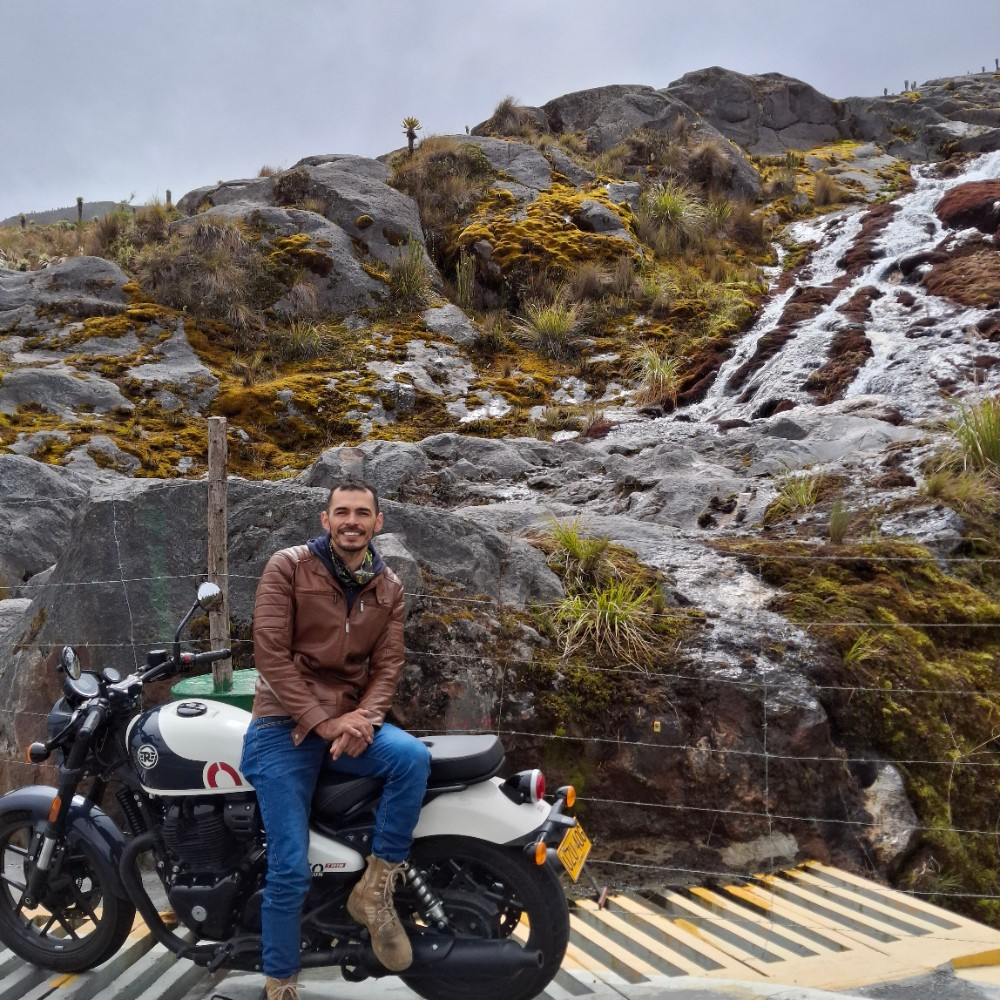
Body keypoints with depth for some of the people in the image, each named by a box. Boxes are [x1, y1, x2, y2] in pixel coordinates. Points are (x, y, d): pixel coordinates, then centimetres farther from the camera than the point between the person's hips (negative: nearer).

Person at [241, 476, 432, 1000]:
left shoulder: (389, 588, 7)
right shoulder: (287, 567, -6)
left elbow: (388, 663, 3)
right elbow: (271, 653, -13)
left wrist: (363, 717, -17)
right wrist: (322, 722, -18)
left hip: (350, 721, 4)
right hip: (285, 725, -3)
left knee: (413, 757, -28)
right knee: (290, 869, -8)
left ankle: (375, 889, -10)